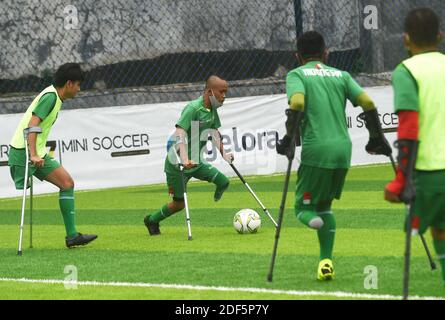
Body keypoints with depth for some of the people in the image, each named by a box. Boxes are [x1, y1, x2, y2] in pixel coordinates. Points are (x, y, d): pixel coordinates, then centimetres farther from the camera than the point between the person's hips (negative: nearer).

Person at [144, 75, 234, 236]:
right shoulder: (193, 108, -22)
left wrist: (224, 154, 10)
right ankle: (152, 220, 25)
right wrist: (185, 160, -43)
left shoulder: (212, 110, 4)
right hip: (177, 164, -8)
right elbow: (180, 134, -32)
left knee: (223, 182, -9)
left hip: (196, 162, 8)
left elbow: (215, 133, 18)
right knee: (179, 203, 2)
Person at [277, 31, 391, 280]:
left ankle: (311, 217, -27)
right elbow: (368, 104, 6)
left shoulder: (297, 75, 7)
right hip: (343, 148, 4)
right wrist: (377, 138, 14)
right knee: (325, 204, 21)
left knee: (303, 206, 9)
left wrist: (290, 138, -10)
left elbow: (297, 103, -14)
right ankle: (326, 260, 9)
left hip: (316, 150, -4)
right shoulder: (341, 75, 17)